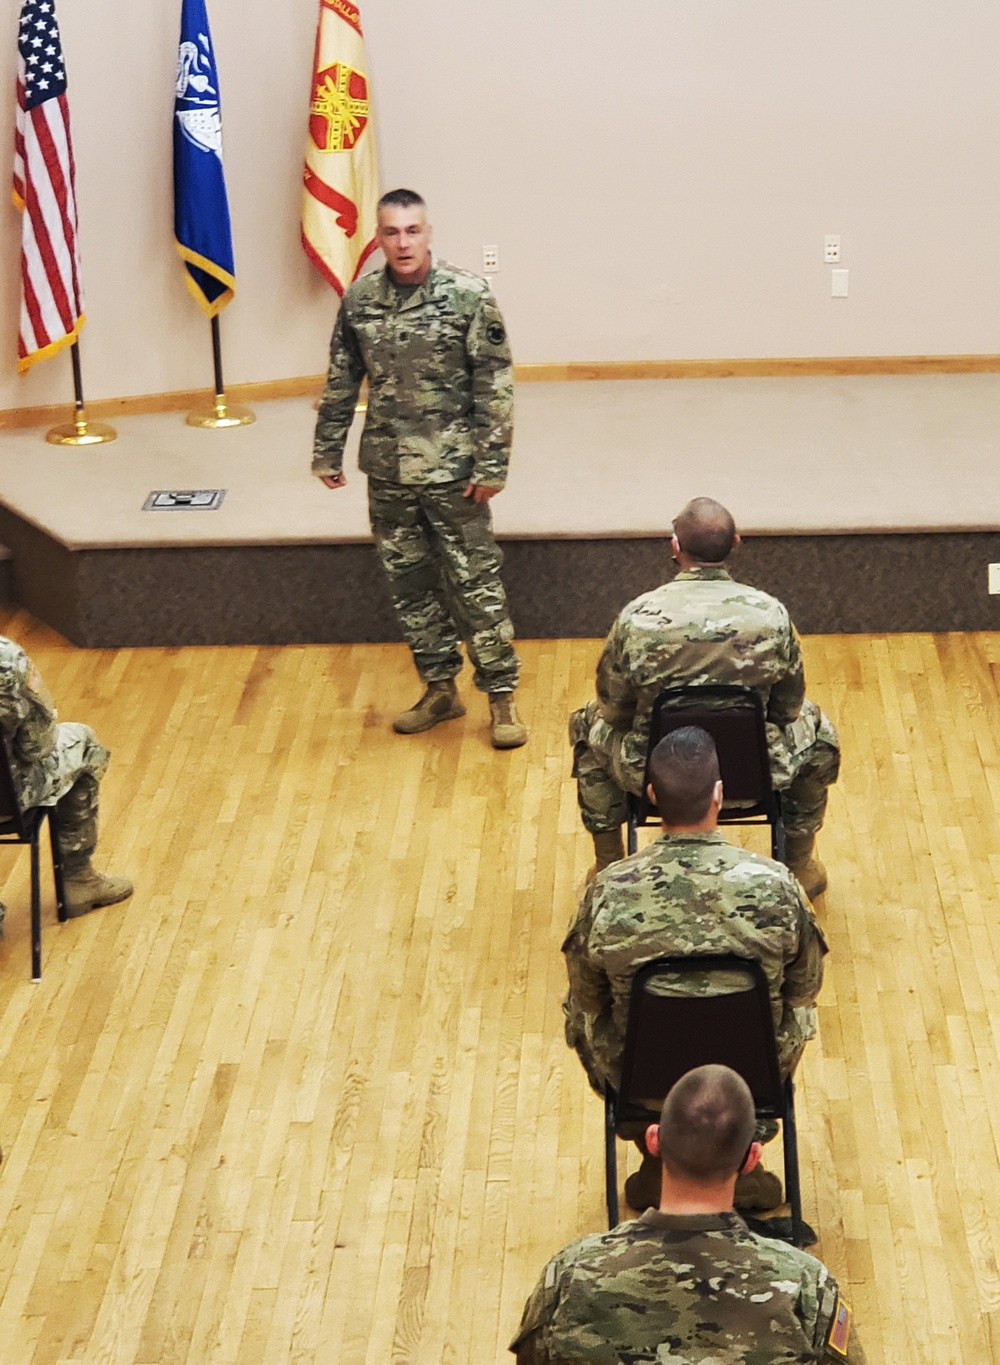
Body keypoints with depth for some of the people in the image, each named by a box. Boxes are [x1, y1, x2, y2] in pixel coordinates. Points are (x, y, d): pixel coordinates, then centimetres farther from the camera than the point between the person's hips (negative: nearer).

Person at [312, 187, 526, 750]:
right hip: (387, 471, 4)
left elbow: (496, 385, -10)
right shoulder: (359, 300, 0)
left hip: (453, 470, -4)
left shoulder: (469, 295, -11)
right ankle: (440, 689, 26)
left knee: (476, 582, 0)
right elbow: (342, 383, 11)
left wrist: (491, 465, -13)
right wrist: (328, 451, 12)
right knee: (410, 583, 12)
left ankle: (501, 694, 11)